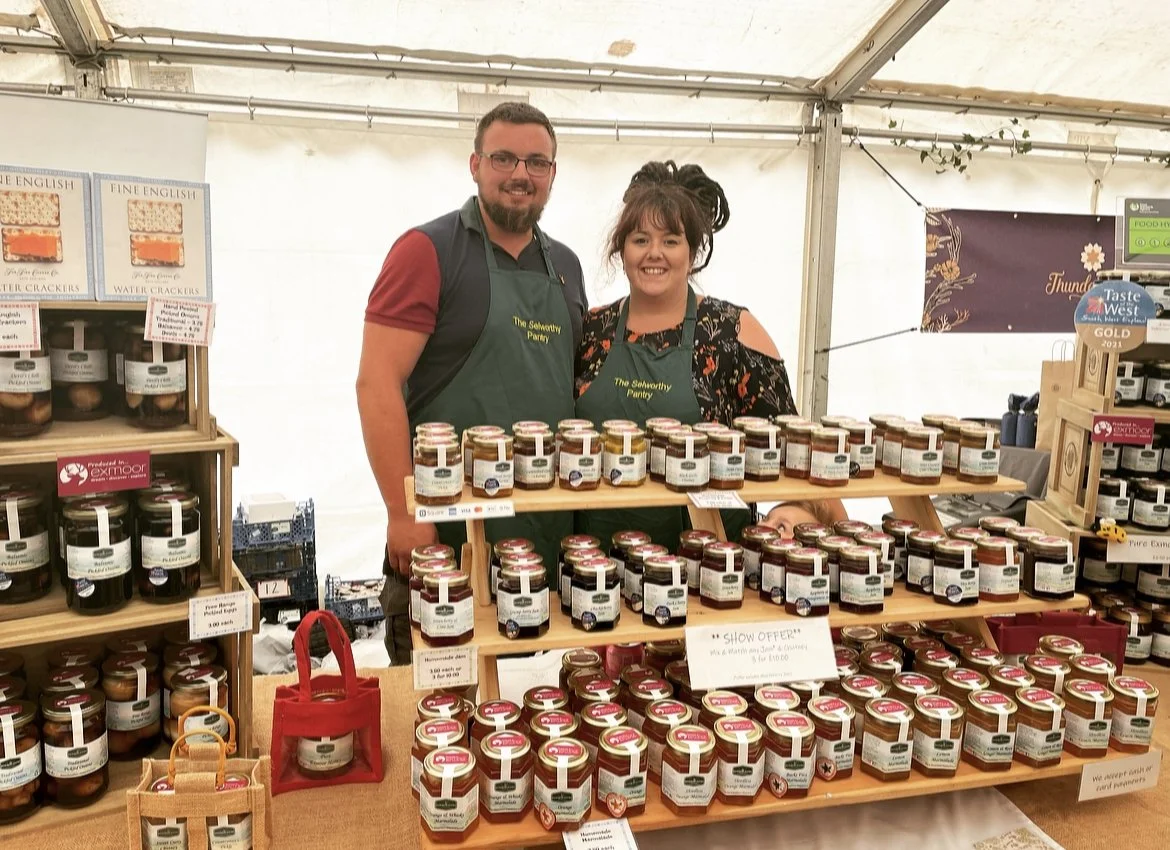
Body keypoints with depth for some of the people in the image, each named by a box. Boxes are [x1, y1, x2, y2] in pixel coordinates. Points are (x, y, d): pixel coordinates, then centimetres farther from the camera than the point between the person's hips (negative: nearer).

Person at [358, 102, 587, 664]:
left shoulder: (564, 266, 13)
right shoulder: (429, 250, -7)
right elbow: (376, 383, -13)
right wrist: (403, 513, -16)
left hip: (549, 533, 6)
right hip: (443, 532, -5)